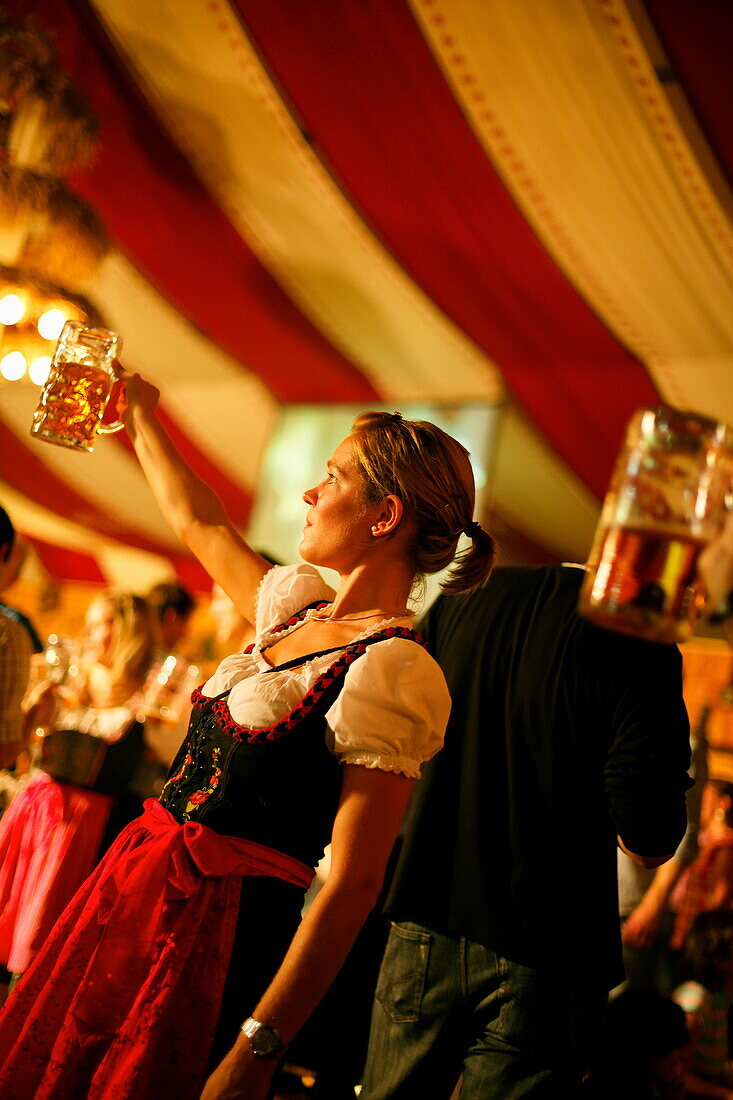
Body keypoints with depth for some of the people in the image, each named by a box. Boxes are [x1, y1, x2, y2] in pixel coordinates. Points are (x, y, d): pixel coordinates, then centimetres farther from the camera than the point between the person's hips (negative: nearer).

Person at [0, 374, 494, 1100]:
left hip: (215, 931, -8)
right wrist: (137, 411, 36)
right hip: (131, 889, 8)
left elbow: (353, 884, -20)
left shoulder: (393, 671, -17)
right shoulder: (297, 605, 8)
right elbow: (198, 522, 26)